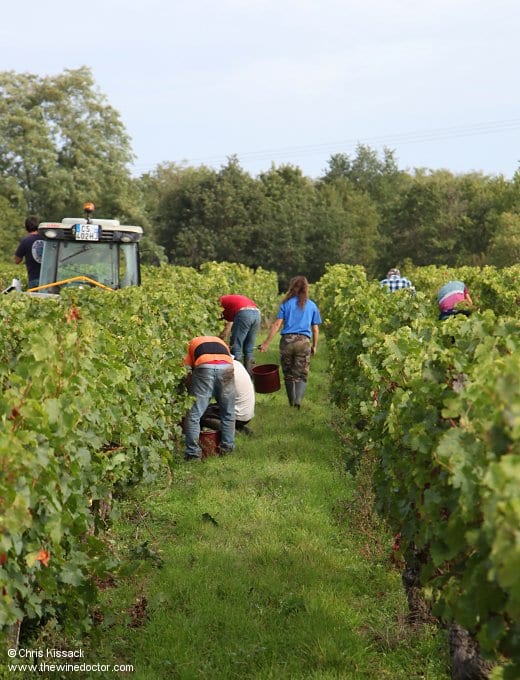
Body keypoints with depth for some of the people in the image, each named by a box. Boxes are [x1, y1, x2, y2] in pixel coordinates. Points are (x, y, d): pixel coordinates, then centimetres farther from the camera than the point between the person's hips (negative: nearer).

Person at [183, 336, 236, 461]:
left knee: (193, 414, 7)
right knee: (228, 413, 22)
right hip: (226, 367, 3)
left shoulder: (192, 343, 34)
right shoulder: (221, 342, 41)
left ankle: (193, 453, 8)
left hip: (204, 367, -2)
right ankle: (227, 447, 29)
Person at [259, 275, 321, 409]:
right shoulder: (312, 306, 12)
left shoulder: (286, 303, 7)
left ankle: (292, 403, 17)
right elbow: (315, 329, 11)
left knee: (288, 374, 11)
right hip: (304, 342, 0)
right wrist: (314, 346, 22)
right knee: (301, 374, 1)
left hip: (287, 340, 0)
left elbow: (277, 324, 0)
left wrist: (266, 342, 0)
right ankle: (298, 400, -21)